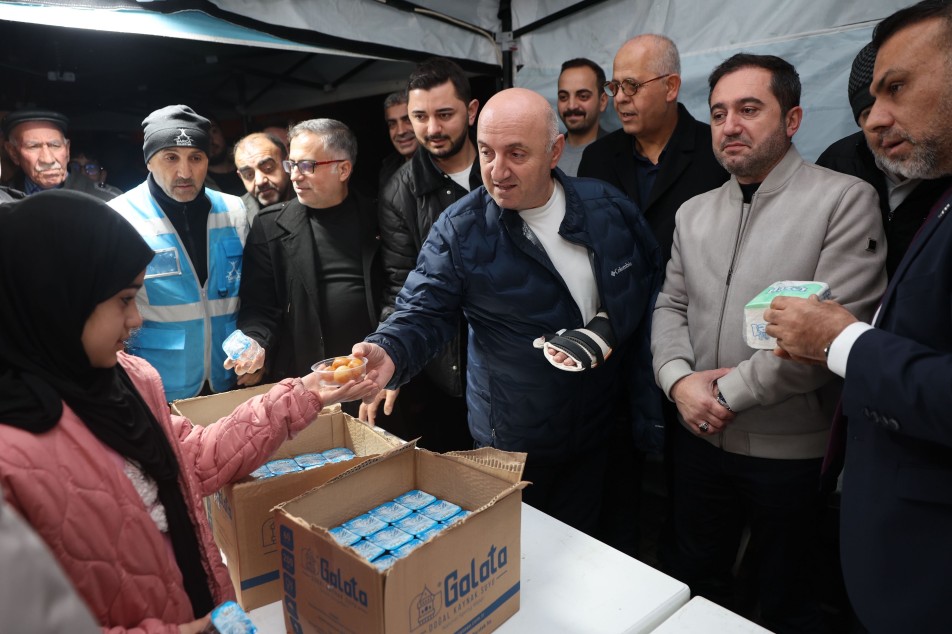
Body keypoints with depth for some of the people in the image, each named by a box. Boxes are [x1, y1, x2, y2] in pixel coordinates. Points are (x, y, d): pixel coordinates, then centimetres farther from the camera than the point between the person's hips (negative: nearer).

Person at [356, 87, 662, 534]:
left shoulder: (609, 208, -5)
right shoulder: (458, 230, -15)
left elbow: (650, 282, 8)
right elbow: (423, 312, -17)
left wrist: (610, 327, -6)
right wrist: (389, 354, -38)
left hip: (596, 431, 3)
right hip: (511, 444, -3)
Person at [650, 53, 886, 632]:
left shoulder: (846, 200, -11)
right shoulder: (694, 213, 8)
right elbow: (671, 304, 7)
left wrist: (729, 393, -17)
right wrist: (679, 378, -11)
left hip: (792, 449, -4)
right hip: (700, 436, 5)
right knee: (693, 582, 22)